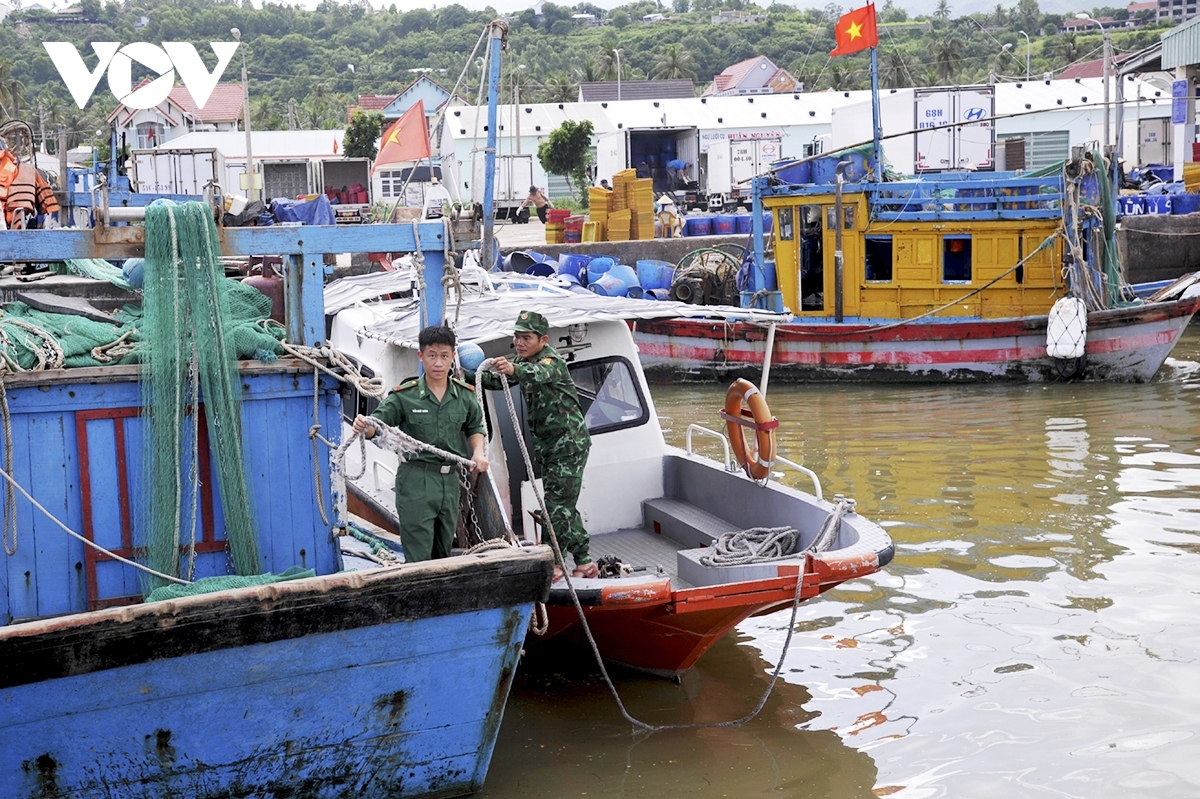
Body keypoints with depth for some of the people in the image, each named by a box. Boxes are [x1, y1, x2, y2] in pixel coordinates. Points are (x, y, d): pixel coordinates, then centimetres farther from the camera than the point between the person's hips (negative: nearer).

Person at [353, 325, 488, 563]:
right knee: (419, 558, -7)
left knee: (444, 554, 16)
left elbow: (475, 427, 21)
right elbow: (378, 423, -11)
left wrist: (478, 451, 3)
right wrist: (365, 426, -33)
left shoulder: (464, 396, 4)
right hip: (416, 481, -5)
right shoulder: (405, 396, -8)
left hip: (450, 480, 5)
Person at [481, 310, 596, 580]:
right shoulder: (524, 362, 11)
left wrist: (513, 369, -63)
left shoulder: (552, 360, -19)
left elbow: (539, 374, -42)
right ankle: (583, 563, 20)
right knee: (563, 505, 13)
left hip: (569, 442, -10)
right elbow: (495, 381, 13)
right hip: (548, 444, 10)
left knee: (557, 503, -10)